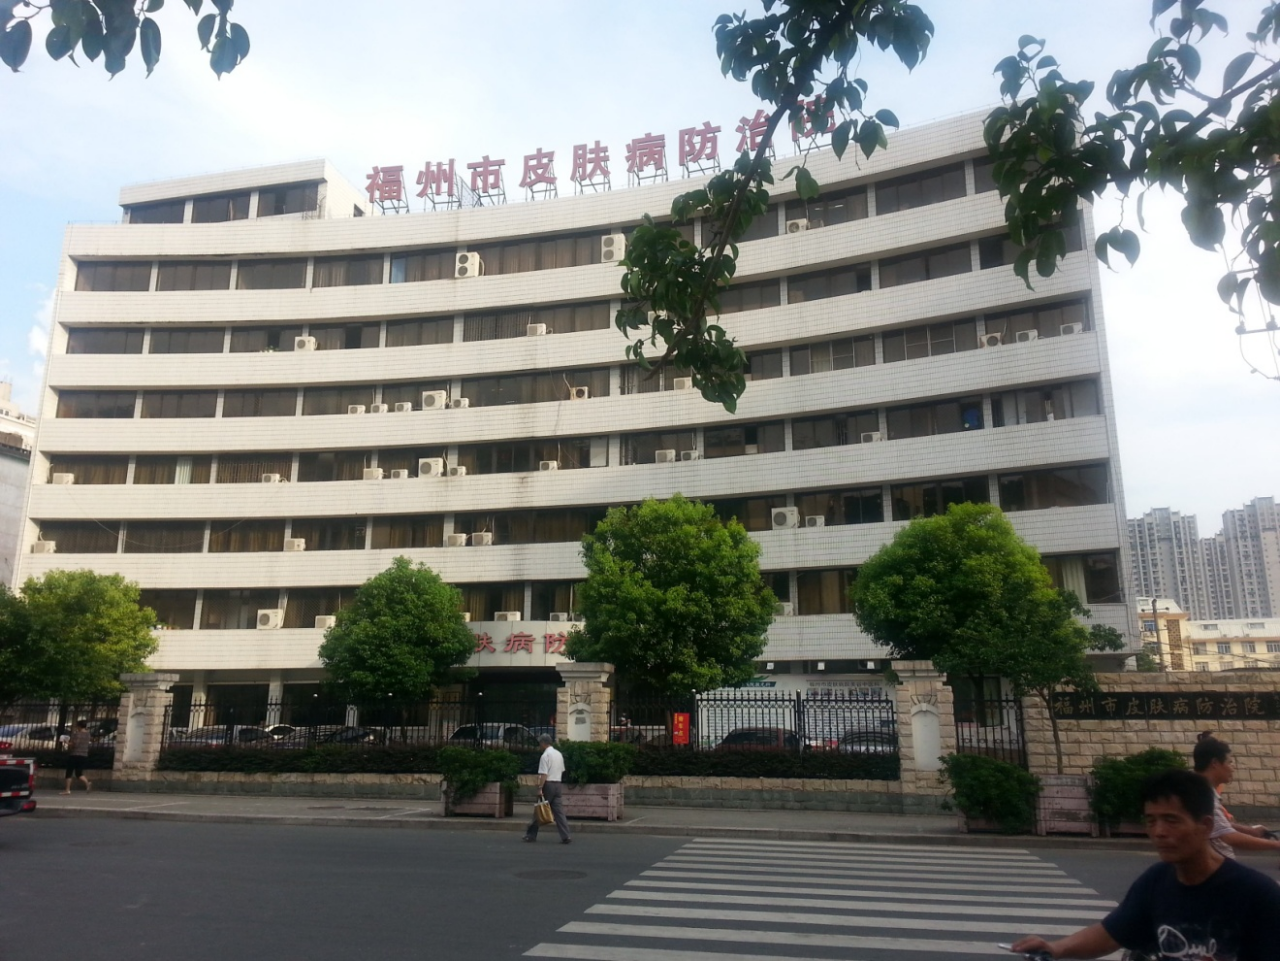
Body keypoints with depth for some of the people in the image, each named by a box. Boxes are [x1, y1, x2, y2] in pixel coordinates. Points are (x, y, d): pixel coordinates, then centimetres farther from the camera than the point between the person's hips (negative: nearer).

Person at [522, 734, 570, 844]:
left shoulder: (545, 755, -12)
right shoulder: (559, 754, 13)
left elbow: (543, 774, -18)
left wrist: (540, 788, -19)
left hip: (548, 784, -7)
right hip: (558, 784, 7)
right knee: (559, 811, 3)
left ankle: (531, 835, 13)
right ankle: (565, 836, -6)